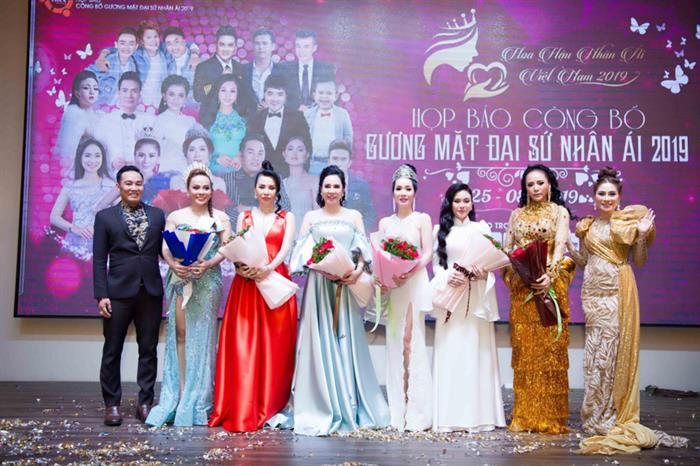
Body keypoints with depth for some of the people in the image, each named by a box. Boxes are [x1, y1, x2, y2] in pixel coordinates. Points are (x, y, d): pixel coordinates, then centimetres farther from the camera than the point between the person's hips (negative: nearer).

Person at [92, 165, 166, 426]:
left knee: (148, 350, 7)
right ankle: (112, 404, 16)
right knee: (112, 351, 5)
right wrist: (101, 295, -7)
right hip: (118, 293, -2)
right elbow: (99, 259, 0)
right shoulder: (105, 216, 4)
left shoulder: (157, 215, 9)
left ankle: (145, 403, 16)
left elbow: (164, 250, 10)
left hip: (151, 292, 2)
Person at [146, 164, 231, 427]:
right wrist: (173, 264, -19)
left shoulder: (220, 217, 8)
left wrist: (207, 264, -17)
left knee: (202, 336, 2)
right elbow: (165, 248, 1)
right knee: (180, 334, -1)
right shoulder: (175, 217, 9)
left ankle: (199, 398, 10)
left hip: (208, 281, 0)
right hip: (180, 280, 1)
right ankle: (179, 392, 5)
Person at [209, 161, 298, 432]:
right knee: (242, 346, -4)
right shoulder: (244, 217, 15)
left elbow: (286, 248, -5)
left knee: (274, 347, -2)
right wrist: (241, 267, -18)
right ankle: (241, 409, 2)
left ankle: (269, 407, 7)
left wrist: (268, 268, -23)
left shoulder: (287, 217, 10)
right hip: (246, 286, 1)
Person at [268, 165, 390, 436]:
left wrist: (358, 270, -14)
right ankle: (319, 409, 4)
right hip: (318, 285, 0)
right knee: (319, 342, -3)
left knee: (347, 342, 1)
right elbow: (303, 253, 2)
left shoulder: (354, 216, 12)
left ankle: (349, 408, 10)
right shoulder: (311, 217, 11)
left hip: (346, 285, 1)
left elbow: (364, 251, 5)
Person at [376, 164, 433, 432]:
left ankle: (416, 412, -3)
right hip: (391, 287, 4)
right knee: (394, 342, 3)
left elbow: (428, 253, -3)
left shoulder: (422, 219, 6)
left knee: (411, 341, -9)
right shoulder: (385, 223, 17)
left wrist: (409, 273, -18)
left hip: (415, 284, -4)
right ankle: (397, 411, 10)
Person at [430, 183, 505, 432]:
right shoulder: (440, 230, 10)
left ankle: (478, 413, 5)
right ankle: (449, 415, 4)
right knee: (449, 352, -1)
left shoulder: (482, 228, 7)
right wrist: (447, 276, -13)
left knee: (475, 352, -1)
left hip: (476, 297, -1)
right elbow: (435, 264, 7)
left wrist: (484, 274, -16)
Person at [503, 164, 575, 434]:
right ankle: (524, 416, 10)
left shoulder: (559, 212, 5)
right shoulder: (517, 214, 15)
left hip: (550, 286, -3)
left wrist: (550, 275, -22)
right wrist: (507, 274, -4)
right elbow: (507, 248, 12)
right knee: (523, 349, 3)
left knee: (550, 348, -4)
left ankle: (550, 416, 4)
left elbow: (560, 245, -8)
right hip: (521, 289, 3)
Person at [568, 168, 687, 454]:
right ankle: (599, 415, 13)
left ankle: (613, 414, 8)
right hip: (593, 291, 3)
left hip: (618, 291, -3)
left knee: (616, 347, -3)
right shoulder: (587, 226, 11)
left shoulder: (630, 221, 2)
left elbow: (640, 262, 2)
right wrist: (568, 245, 3)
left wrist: (642, 235, -12)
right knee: (597, 349, 4)